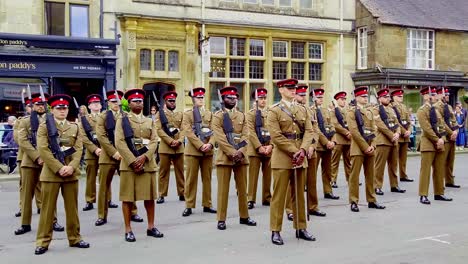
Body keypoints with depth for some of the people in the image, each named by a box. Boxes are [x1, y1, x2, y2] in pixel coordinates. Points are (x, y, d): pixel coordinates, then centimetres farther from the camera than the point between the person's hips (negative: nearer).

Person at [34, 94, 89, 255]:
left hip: (71, 173, 3)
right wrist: (59, 168, -16)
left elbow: (78, 150, 4)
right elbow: (43, 150, -9)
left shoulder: (74, 128, 13)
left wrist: (71, 167, -12)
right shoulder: (44, 127, 2)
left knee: (72, 207, 9)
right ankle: (43, 241, 10)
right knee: (47, 209, 2)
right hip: (50, 173, -3)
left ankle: (74, 238, 18)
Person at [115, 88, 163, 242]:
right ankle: (128, 230, 8)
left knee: (150, 196, 8)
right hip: (129, 163, -4)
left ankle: (151, 227, 18)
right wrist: (133, 161, -15)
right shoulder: (122, 120, 3)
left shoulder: (149, 121, 14)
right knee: (128, 197, 0)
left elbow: (154, 142, 5)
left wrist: (144, 157, -12)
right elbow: (119, 142, -8)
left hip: (148, 163, 4)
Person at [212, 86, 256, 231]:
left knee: (243, 189, 10)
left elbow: (245, 136, 4)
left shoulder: (241, 115, 13)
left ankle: (244, 216, 20)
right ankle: (221, 219, 6)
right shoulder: (217, 116, 0)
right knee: (223, 189, -1)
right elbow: (220, 138, -10)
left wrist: (240, 152, -11)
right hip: (224, 157, -4)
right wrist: (232, 153, -16)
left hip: (241, 156, 4)